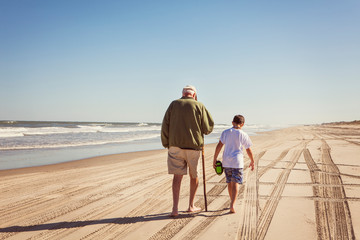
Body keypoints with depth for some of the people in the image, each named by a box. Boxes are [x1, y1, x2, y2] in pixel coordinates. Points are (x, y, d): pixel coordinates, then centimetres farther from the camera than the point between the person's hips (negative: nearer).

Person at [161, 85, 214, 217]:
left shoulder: (174, 104, 4)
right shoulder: (199, 106, 0)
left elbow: (165, 126, 2)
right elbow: (208, 127, 0)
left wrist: (166, 144, 10)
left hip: (175, 145, 1)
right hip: (194, 146, -1)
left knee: (177, 176, 1)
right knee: (194, 176, 15)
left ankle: (175, 208, -7)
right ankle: (191, 206, 25)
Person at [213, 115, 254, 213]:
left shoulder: (226, 132, 3)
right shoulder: (243, 135, -2)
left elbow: (219, 146, -2)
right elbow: (248, 150, 4)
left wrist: (215, 159, 3)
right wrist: (252, 162, 18)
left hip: (226, 162, 3)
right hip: (237, 162, -3)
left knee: (229, 183, 16)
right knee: (235, 183, -4)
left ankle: (232, 202, 30)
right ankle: (232, 205, -17)